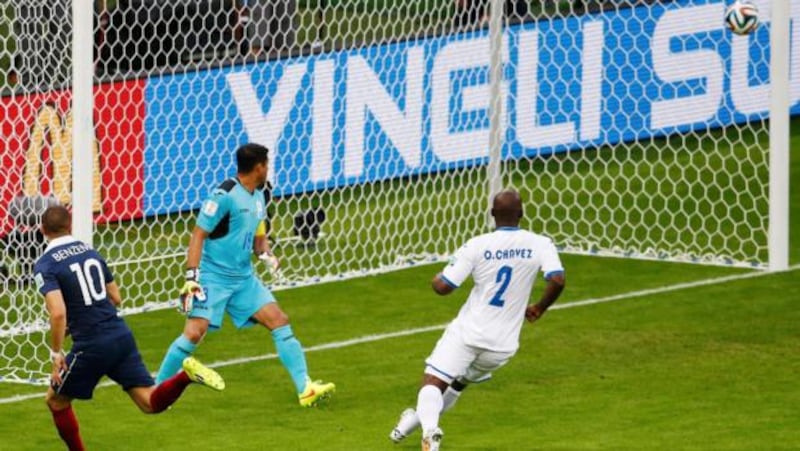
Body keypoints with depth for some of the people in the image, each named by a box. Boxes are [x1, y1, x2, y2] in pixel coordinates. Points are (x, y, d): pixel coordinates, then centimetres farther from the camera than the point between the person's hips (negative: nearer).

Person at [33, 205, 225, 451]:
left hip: (91, 347, -5)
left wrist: (56, 354, -11)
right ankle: (186, 375, -23)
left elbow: (58, 313, -21)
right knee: (150, 402, 2)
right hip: (121, 335, 5)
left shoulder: (45, 265, -7)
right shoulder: (90, 252, 14)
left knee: (56, 401, 18)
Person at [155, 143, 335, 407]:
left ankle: (305, 388, -1)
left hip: (244, 278, 7)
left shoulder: (257, 197, 11)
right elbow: (198, 235, -14)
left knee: (279, 321, -3)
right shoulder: (225, 196, -15)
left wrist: (266, 254, -2)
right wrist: (192, 277, -20)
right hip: (213, 277, -7)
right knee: (194, 332, -17)